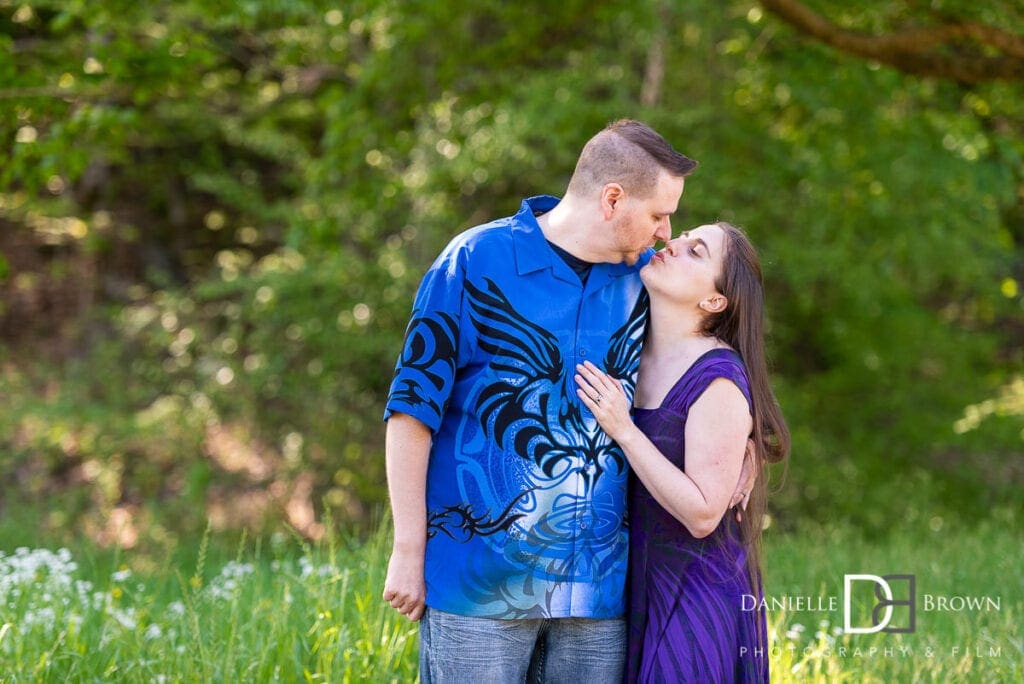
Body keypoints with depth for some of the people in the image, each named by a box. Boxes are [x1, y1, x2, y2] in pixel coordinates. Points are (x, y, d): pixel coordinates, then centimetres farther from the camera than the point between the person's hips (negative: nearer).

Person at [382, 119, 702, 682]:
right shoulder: (476, 262, -6)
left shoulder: (641, 276, 8)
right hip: (480, 581, -4)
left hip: (597, 582, 5)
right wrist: (407, 551, -6)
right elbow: (412, 407, -5)